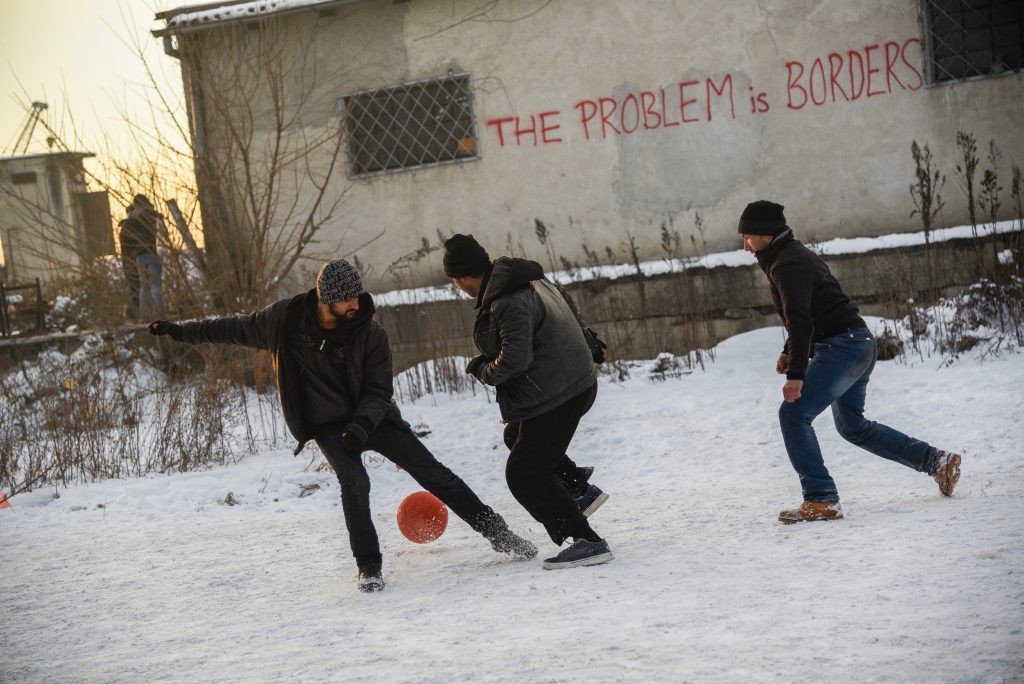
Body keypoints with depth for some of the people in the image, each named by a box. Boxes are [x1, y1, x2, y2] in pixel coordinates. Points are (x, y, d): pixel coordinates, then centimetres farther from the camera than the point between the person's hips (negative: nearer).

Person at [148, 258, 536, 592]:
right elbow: (239, 329, 3)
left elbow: (379, 392, -10)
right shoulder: (286, 319, -13)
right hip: (328, 425, -1)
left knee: (431, 472, -5)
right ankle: (369, 568, -14)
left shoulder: (371, 335, -15)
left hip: (371, 417, 1)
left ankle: (495, 531, 3)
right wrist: (181, 331, 5)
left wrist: (363, 423, -30)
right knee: (354, 484, -25)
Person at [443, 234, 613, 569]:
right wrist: (584, 343, 33)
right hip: (579, 383, 10)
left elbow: (514, 359, -31)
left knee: (524, 474, -5)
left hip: (554, 396, -10)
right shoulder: (532, 278, 5)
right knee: (517, 436, 31)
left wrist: (483, 370, -12)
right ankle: (580, 489, 25)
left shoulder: (507, 304, -25)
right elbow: (569, 305, 20)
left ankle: (588, 541, -10)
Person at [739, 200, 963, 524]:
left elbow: (800, 320, -26)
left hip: (842, 347, -11)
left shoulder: (786, 264, -15)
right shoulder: (796, 254, 19)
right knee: (853, 426, 21)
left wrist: (796, 374, -31)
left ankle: (821, 500, -18)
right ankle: (938, 461, 27)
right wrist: (789, 352, 26)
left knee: (793, 413, -16)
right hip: (860, 343, 11)